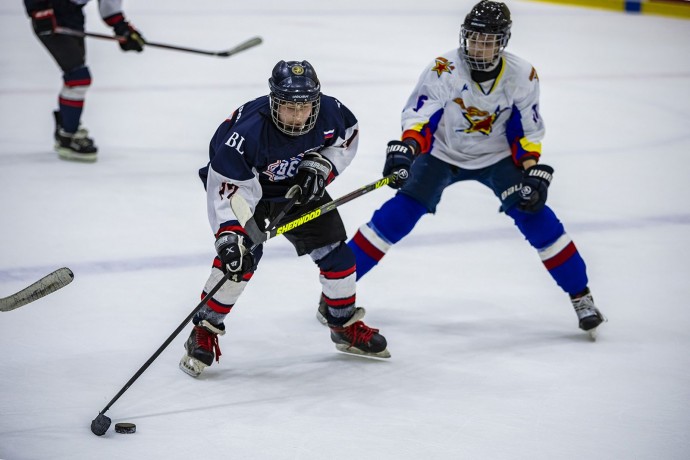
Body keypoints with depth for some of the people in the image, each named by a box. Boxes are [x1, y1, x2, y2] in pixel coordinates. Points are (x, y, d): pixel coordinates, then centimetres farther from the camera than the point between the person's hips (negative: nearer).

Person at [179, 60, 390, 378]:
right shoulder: (249, 131, -39)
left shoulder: (329, 112, -24)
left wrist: (321, 166, -16)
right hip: (245, 183, -5)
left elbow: (348, 135, 0)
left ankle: (346, 326, 24)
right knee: (242, 254, -24)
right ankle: (204, 331, -8)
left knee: (334, 248, 3)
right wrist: (229, 234, -46)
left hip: (298, 185, 5)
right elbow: (226, 186, -37)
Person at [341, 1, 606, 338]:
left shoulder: (522, 76, -15)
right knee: (400, 214, -14)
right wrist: (405, 149, -49)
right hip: (443, 153, -1)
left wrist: (534, 173, -14)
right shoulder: (444, 69, -24)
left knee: (534, 215, -13)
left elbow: (527, 131, -4)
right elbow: (419, 115, -31)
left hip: (496, 157, 1)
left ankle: (580, 295, 0)